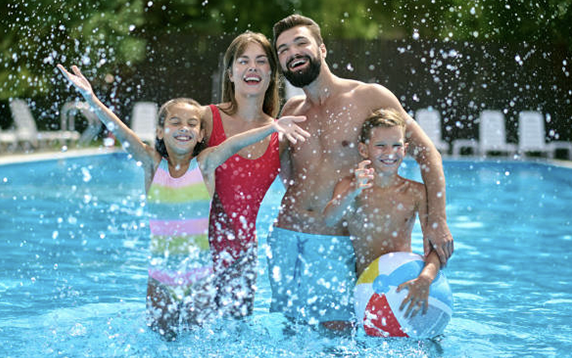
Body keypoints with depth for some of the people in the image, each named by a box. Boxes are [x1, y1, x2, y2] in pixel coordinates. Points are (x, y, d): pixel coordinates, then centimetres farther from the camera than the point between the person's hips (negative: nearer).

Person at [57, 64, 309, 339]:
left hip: (202, 277, -1)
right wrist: (90, 97, -26)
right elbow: (120, 131, -13)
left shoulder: (205, 163, -5)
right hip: (161, 277, 1)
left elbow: (236, 142, -21)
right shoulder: (152, 163, -2)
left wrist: (273, 127, -37)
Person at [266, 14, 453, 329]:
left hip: (337, 245, -4)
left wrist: (437, 220, -14)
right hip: (286, 239, 4)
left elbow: (427, 153, -4)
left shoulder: (369, 97, -3)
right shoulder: (291, 111, 11)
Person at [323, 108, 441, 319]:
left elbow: (435, 247, -8)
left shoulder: (416, 192, -1)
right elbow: (329, 219, -22)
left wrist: (425, 279, -29)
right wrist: (354, 192, -42)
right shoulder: (349, 186, -2)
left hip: (404, 285, 0)